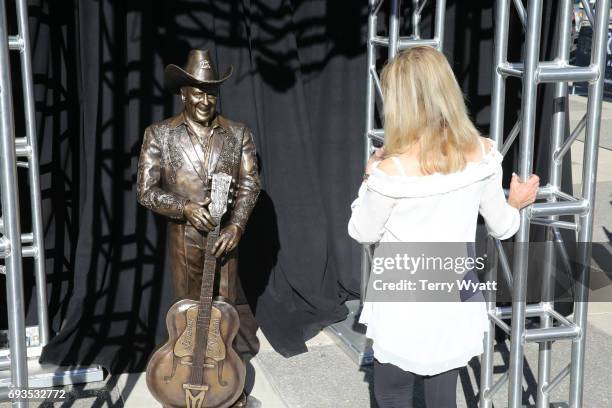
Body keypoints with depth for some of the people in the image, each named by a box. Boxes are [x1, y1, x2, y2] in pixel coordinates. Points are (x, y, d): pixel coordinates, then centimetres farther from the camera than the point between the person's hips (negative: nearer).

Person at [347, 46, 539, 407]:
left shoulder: (392, 170, -23)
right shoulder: (483, 153, -10)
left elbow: (362, 232, -7)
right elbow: (502, 228, 2)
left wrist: (370, 178, 6)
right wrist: (516, 203, 24)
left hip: (406, 311, -4)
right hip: (455, 304, 4)